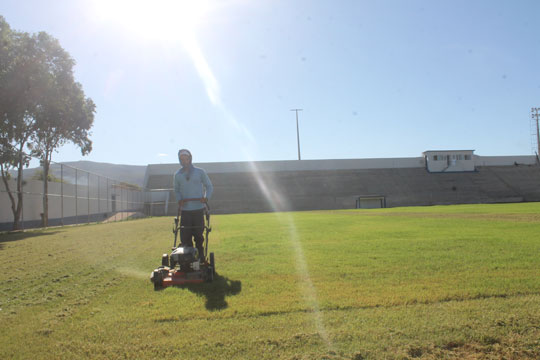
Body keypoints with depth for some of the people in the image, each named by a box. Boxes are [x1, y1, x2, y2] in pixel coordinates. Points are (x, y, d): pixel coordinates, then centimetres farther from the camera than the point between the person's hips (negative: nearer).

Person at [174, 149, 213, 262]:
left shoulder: (200, 172, 2)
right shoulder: (177, 175, 8)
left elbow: (209, 186, 8)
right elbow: (176, 190, 17)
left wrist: (206, 197, -10)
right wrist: (179, 199, -3)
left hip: (198, 209, -1)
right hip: (185, 210, 1)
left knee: (198, 235, 6)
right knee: (185, 237, -2)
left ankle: (200, 257, 20)